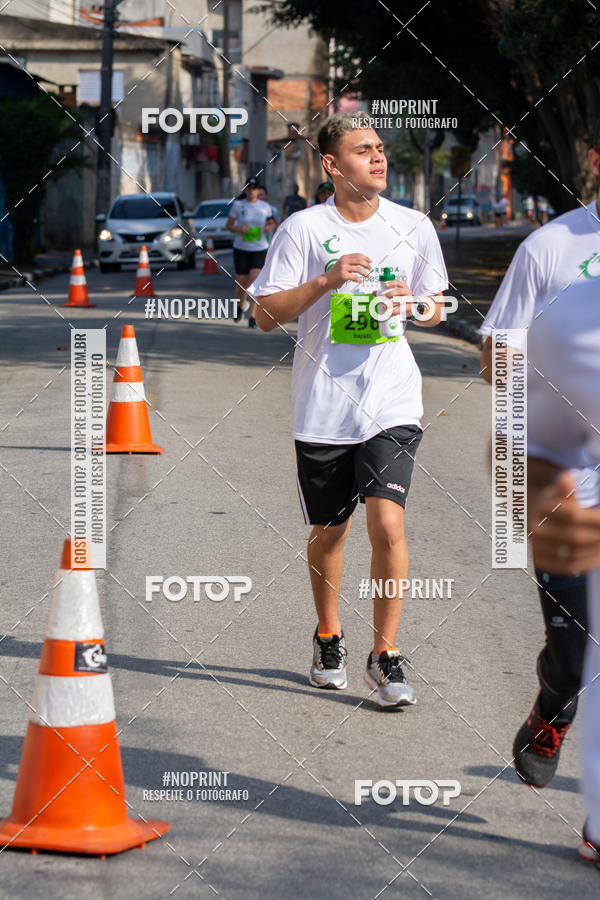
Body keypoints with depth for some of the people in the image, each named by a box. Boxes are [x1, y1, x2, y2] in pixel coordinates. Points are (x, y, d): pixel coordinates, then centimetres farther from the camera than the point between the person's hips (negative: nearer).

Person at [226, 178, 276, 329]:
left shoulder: (265, 207, 4)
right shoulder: (238, 205, -1)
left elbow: (271, 223, 18)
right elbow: (228, 226, 2)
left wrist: (270, 227, -6)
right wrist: (239, 229, -18)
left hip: (259, 250, 0)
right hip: (241, 249, 0)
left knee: (254, 281, -15)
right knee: (241, 283, 6)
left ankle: (252, 315, -13)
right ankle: (241, 305, 38)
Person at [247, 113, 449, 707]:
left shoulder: (414, 227, 5)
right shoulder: (303, 229, -3)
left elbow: (435, 306, 18)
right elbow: (266, 316, -4)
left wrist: (413, 304, -5)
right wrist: (326, 282, -17)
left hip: (392, 403, 0)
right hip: (323, 406, 0)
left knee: (388, 525, -14)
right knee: (329, 530, 12)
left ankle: (385, 656, -2)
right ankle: (328, 638, 36)